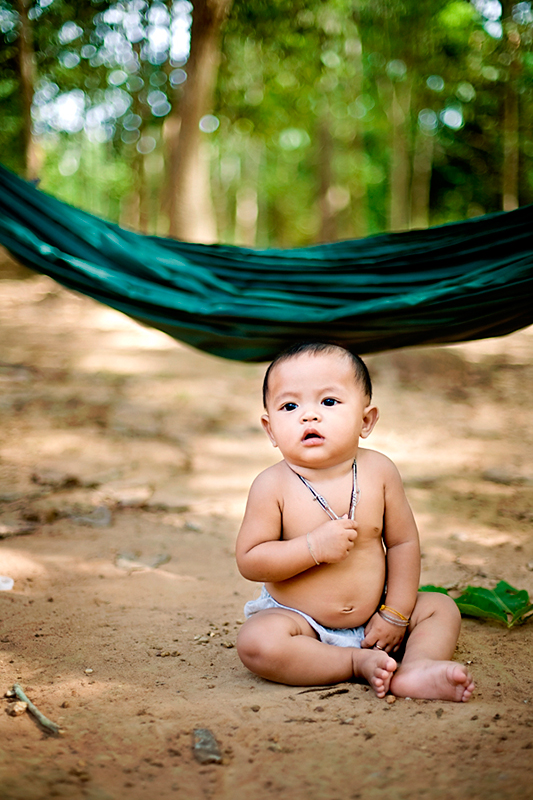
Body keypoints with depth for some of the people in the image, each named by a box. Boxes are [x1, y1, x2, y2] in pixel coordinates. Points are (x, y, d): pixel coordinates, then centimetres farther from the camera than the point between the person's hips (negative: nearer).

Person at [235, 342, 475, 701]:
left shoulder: (379, 471, -9)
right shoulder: (273, 485, -17)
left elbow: (403, 543, -1)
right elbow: (249, 561, -17)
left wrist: (395, 615, -6)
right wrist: (314, 547, -29)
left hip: (371, 620, 4)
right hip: (299, 622, -3)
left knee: (442, 608, -4)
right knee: (257, 642, -31)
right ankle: (359, 663, -21)